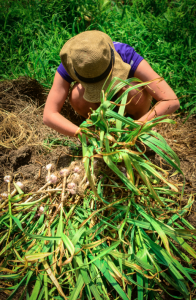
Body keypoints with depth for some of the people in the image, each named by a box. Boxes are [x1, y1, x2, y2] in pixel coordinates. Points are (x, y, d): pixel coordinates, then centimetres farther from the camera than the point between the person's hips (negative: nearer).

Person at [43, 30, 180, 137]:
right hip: (101, 104, 1)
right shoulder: (70, 65, -32)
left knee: (134, 90, -36)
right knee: (77, 95, -32)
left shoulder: (127, 56, -37)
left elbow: (172, 101, -38)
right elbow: (49, 116, -32)